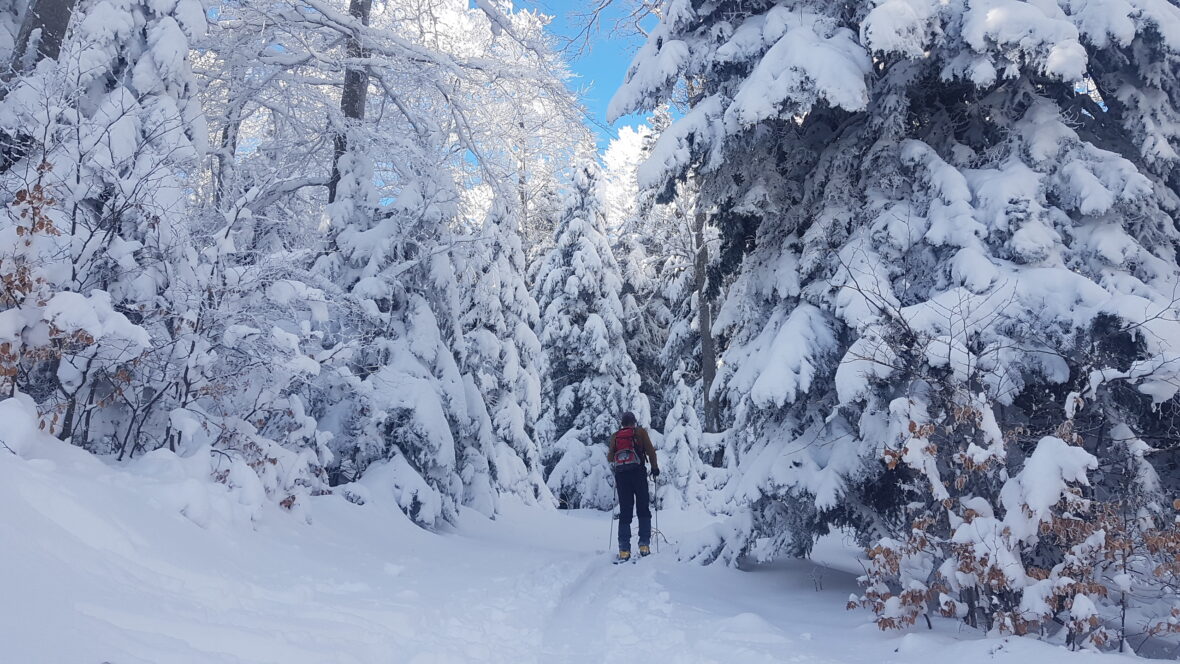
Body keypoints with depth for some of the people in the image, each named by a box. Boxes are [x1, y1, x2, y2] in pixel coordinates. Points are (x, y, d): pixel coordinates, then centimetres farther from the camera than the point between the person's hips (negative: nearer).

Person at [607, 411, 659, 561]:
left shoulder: (615, 436, 13)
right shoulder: (640, 431, 6)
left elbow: (610, 458, 12)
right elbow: (650, 451, 0)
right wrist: (655, 467, 12)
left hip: (620, 474, 3)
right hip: (638, 472, -3)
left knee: (624, 512, 4)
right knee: (643, 509, 5)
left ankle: (624, 550, -3)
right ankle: (644, 545, -5)